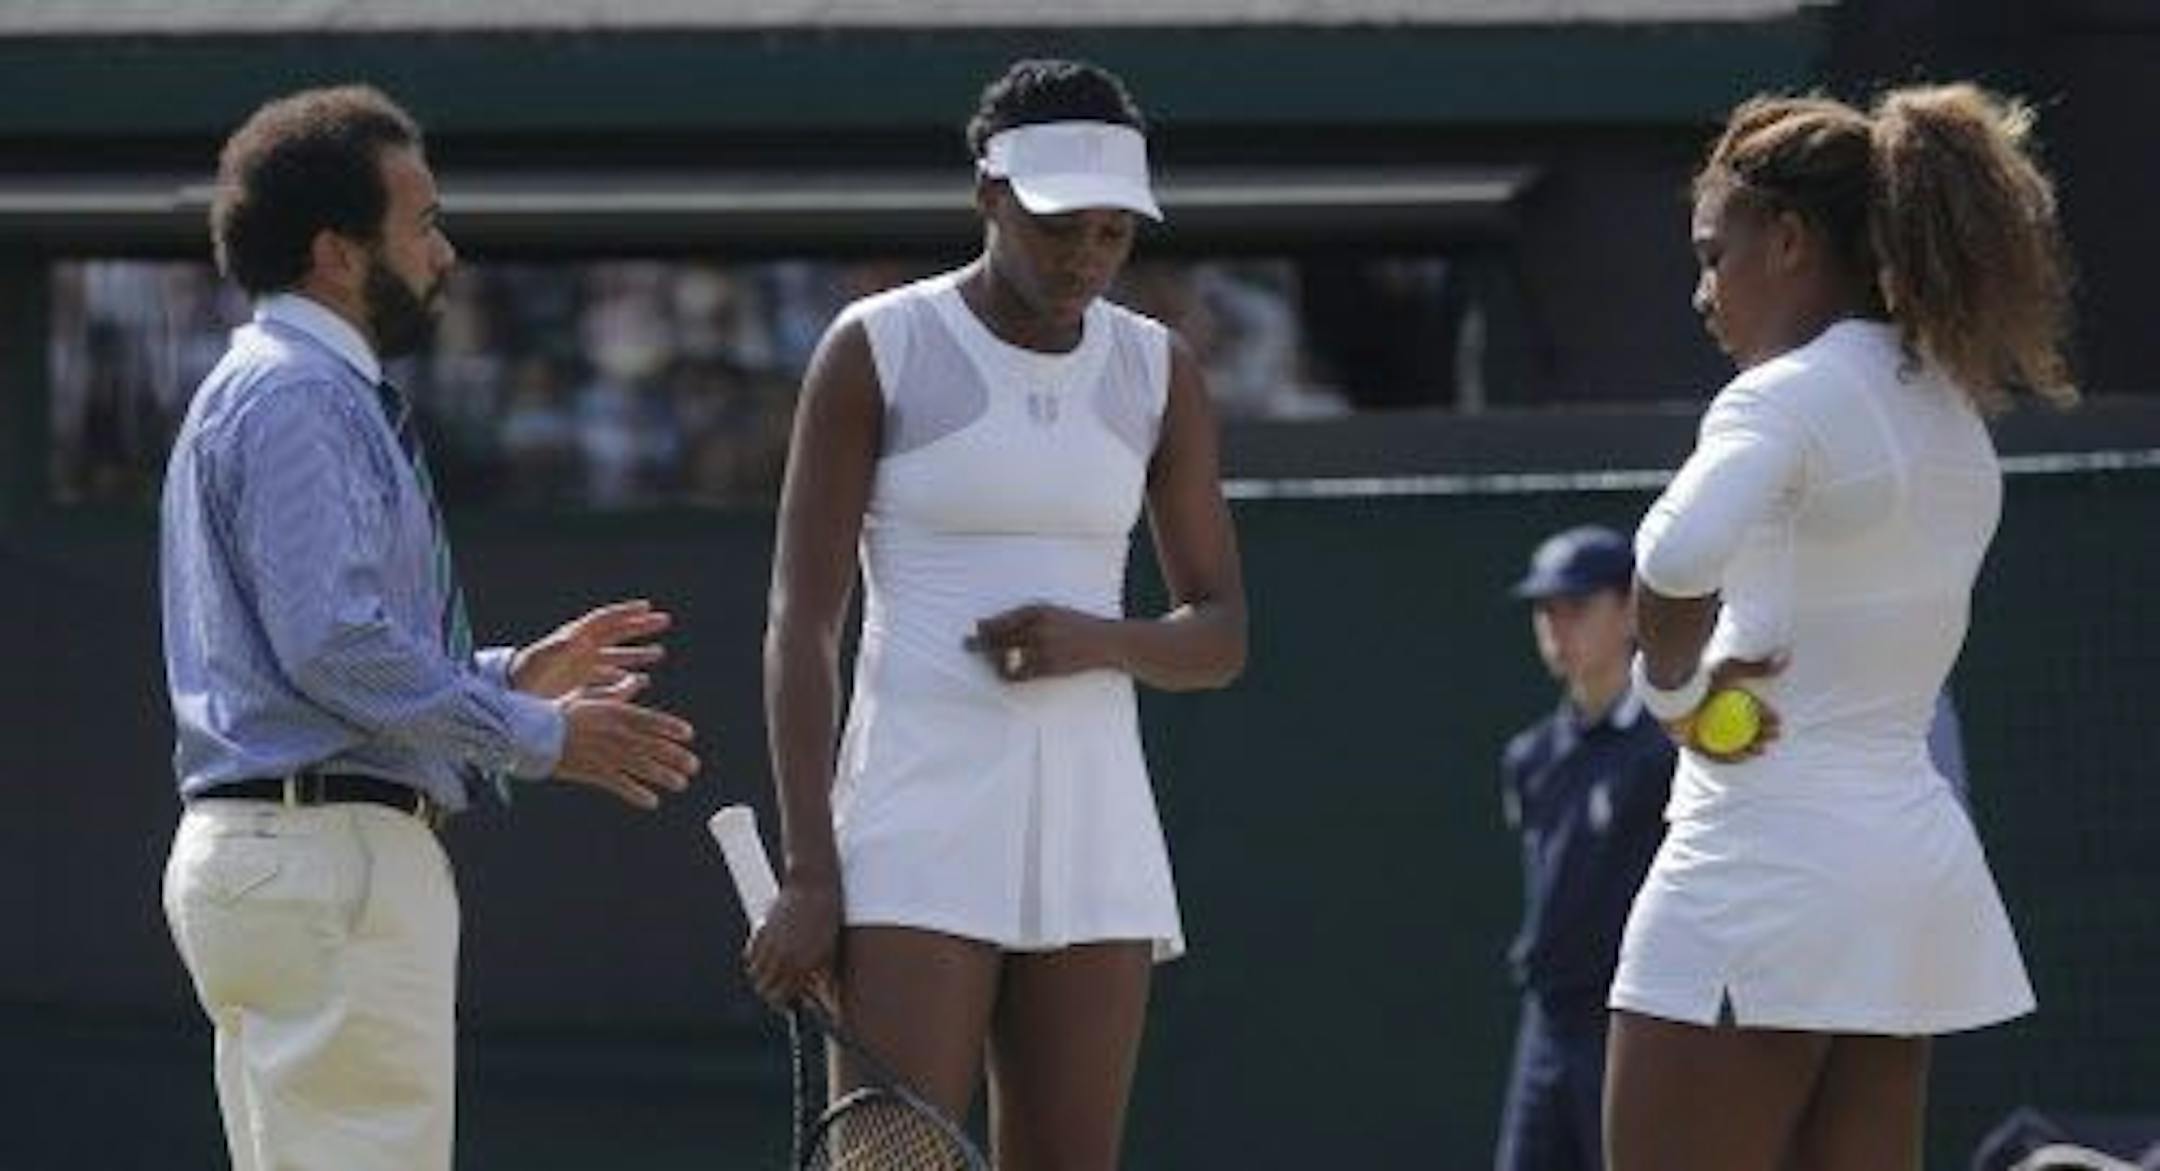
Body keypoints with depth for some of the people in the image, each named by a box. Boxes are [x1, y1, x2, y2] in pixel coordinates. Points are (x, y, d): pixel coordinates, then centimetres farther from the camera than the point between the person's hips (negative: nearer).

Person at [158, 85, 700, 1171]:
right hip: (325, 856, -11)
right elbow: (334, 649, -21)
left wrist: (512, 677, 19)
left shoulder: (264, 392, 22)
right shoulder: (298, 401, -12)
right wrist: (541, 738, -13)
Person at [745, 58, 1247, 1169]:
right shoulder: (876, 350, -2)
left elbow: (1221, 636, 13)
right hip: (916, 825, -4)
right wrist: (809, 876, -12)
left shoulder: (1158, 373, 10)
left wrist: (1096, 642, -10)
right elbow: (799, 627, -4)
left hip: (1093, 827, 4)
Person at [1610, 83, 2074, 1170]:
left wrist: (1671, 683, -17)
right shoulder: (1948, 410, 14)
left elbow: (1680, 554, -34)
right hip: (1913, 861, 9)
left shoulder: (1788, 399, -13)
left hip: (1765, 866, -9)